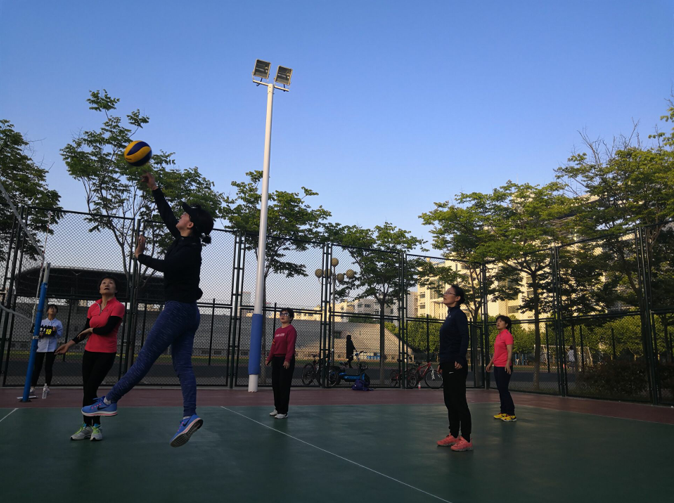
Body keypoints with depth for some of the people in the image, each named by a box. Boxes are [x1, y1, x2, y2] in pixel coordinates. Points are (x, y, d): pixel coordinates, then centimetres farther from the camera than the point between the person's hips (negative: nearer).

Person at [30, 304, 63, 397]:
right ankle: (32, 387, 11)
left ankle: (46, 386, 3)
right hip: (40, 347, 2)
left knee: (48, 367, -5)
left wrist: (56, 331, -18)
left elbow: (61, 335, 1)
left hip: (51, 348, -2)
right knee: (36, 367, 4)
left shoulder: (58, 323, 5)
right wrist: (39, 334, -11)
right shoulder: (42, 322, 10)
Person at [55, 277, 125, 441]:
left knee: (90, 389, -8)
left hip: (107, 353, -5)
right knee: (87, 389, 4)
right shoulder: (93, 307, 8)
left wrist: (91, 330, -1)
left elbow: (107, 329, -17)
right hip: (89, 352, 5)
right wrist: (70, 343, 3)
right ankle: (87, 426, 13)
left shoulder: (118, 306, -9)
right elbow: (85, 331, 13)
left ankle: (96, 426, 6)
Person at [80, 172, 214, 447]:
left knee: (144, 359, -1)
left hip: (177, 309, -10)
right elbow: (167, 216, 19)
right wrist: (155, 189, 20)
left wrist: (140, 257, -3)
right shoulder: (185, 240, 11)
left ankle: (108, 402, 9)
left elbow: (166, 266, -20)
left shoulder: (190, 249, -15)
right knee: (182, 365, 2)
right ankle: (189, 416, -5)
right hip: (187, 311, 10)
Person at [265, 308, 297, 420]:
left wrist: (287, 360, -27)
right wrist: (269, 359, 13)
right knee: (275, 385, 13)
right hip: (276, 359, 8)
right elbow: (273, 346, 17)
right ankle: (277, 408, 26)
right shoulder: (277, 330, 15)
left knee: (284, 386, -4)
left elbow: (291, 346, -19)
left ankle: (283, 412, 5)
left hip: (286, 361, -8)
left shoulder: (291, 330, -9)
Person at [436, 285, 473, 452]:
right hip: (447, 366, 9)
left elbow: (464, 338, -19)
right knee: (450, 402, 14)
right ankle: (453, 436, 23)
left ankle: (466, 439, 6)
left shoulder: (459, 315, -10)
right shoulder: (449, 316, 16)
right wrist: (442, 363, 19)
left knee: (459, 402, -3)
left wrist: (460, 360, -25)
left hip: (456, 366, -9)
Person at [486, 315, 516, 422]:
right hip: (497, 366, 9)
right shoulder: (498, 336, 16)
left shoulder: (507, 335, -10)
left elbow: (510, 351, -18)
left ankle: (511, 414, 0)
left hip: (504, 367, -9)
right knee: (501, 390, 12)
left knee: (504, 390, -6)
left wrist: (508, 363, -30)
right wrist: (490, 363, 25)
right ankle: (503, 412, 20)